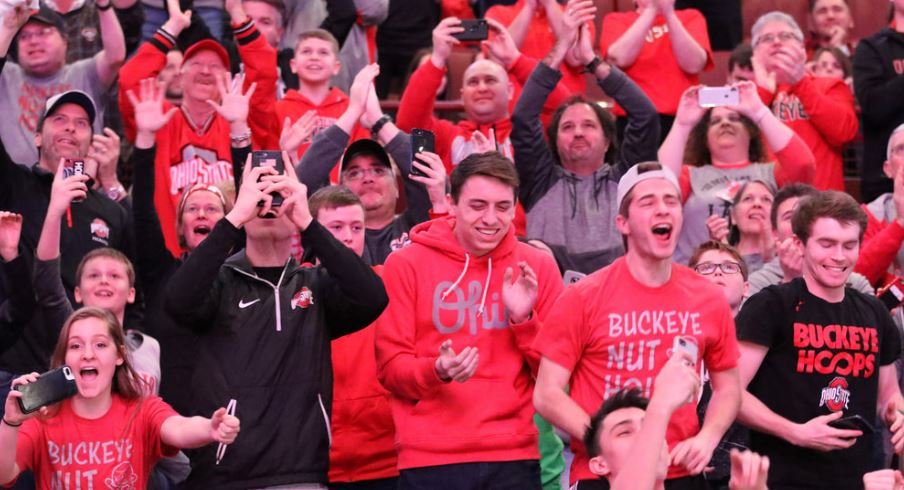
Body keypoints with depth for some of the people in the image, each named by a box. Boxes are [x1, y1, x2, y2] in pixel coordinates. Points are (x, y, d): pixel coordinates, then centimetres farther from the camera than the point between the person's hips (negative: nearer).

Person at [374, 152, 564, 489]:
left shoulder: (537, 267, 7)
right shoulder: (406, 264, 2)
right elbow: (390, 366, 0)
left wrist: (524, 319, -9)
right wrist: (436, 371, -19)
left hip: (513, 456, 1)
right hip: (429, 459, -1)